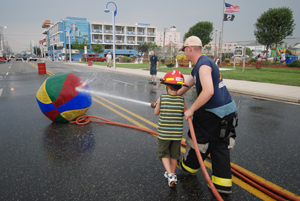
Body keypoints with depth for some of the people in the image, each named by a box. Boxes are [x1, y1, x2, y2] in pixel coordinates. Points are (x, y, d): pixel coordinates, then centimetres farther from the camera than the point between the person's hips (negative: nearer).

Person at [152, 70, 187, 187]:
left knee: (163, 154, 17)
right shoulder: (181, 100, -8)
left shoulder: (161, 98, -11)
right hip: (177, 133, 2)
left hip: (164, 133, -2)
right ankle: (172, 174, 35)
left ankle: (170, 174, 5)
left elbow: (156, 113, 2)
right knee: (174, 155, 20)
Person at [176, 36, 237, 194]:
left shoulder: (203, 65, -18)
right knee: (220, 146, 13)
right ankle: (223, 183, 22)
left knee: (198, 140, 13)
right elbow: (184, 87, 23)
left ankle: (189, 166, 37)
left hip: (213, 114, -9)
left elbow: (208, 92, -31)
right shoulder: (199, 66, 16)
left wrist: (191, 110, -21)